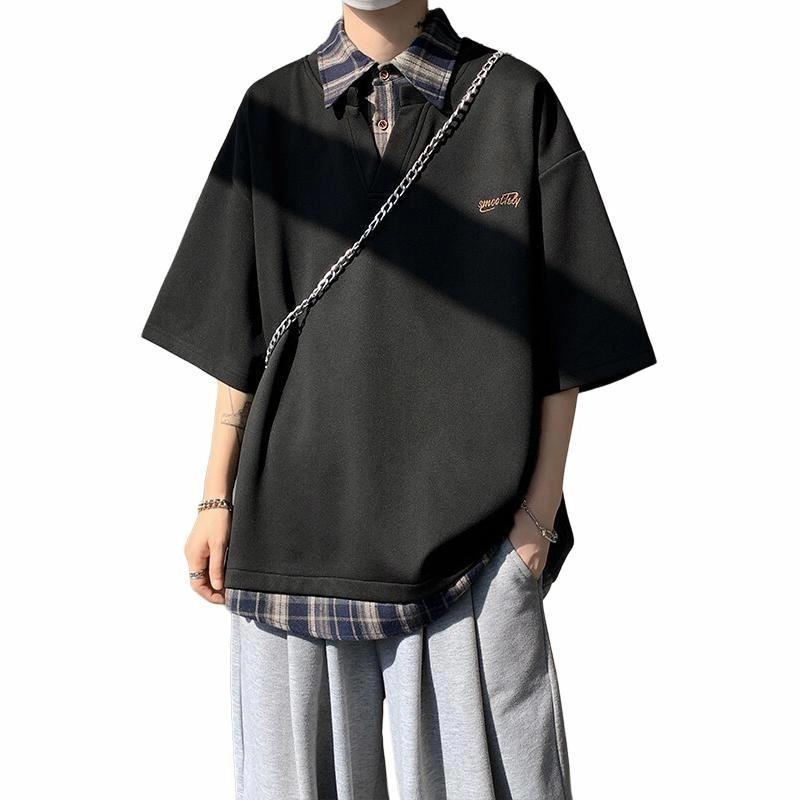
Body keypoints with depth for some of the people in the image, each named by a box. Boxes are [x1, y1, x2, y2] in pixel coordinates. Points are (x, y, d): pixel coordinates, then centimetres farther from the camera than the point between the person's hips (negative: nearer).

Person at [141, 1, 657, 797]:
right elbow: (237, 333, 11)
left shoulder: (515, 101, 2)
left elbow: (563, 337, 1)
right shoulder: (274, 111, 8)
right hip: (295, 518, 2)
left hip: (473, 532, -2)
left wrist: (540, 511, -5)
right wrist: (217, 498, 6)